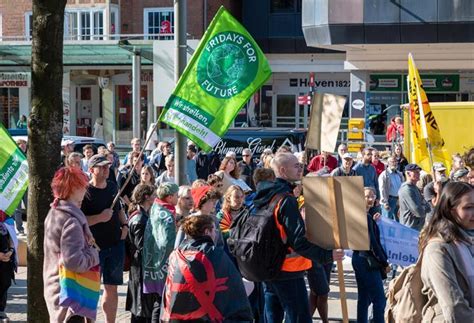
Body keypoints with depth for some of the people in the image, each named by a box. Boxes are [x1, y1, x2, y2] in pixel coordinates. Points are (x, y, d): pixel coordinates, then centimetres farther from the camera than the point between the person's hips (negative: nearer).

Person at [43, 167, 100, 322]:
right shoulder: (71, 221, -21)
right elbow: (73, 261, -28)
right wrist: (93, 254, -12)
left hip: (54, 286, 10)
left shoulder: (54, 213, 9)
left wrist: (85, 242, 7)